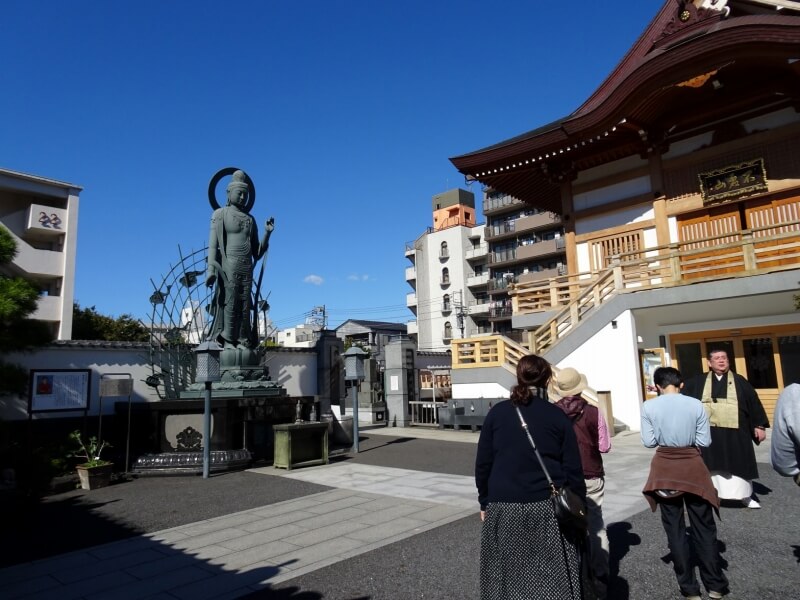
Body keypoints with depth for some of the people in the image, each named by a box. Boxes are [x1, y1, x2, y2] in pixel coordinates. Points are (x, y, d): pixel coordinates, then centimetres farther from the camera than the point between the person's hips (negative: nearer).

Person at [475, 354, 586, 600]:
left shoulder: (497, 412, 1)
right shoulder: (557, 416, -1)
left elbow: (482, 463, 3)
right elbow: (573, 468, -1)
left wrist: (485, 502, 12)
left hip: (504, 507, 1)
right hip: (548, 508, -1)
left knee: (507, 576, 11)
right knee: (552, 579, 8)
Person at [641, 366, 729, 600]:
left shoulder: (649, 406, -7)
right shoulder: (695, 404, -6)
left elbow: (649, 442, -6)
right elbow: (704, 441, -4)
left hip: (665, 469, 0)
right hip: (692, 466, 1)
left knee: (674, 529, 11)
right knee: (704, 526, 15)